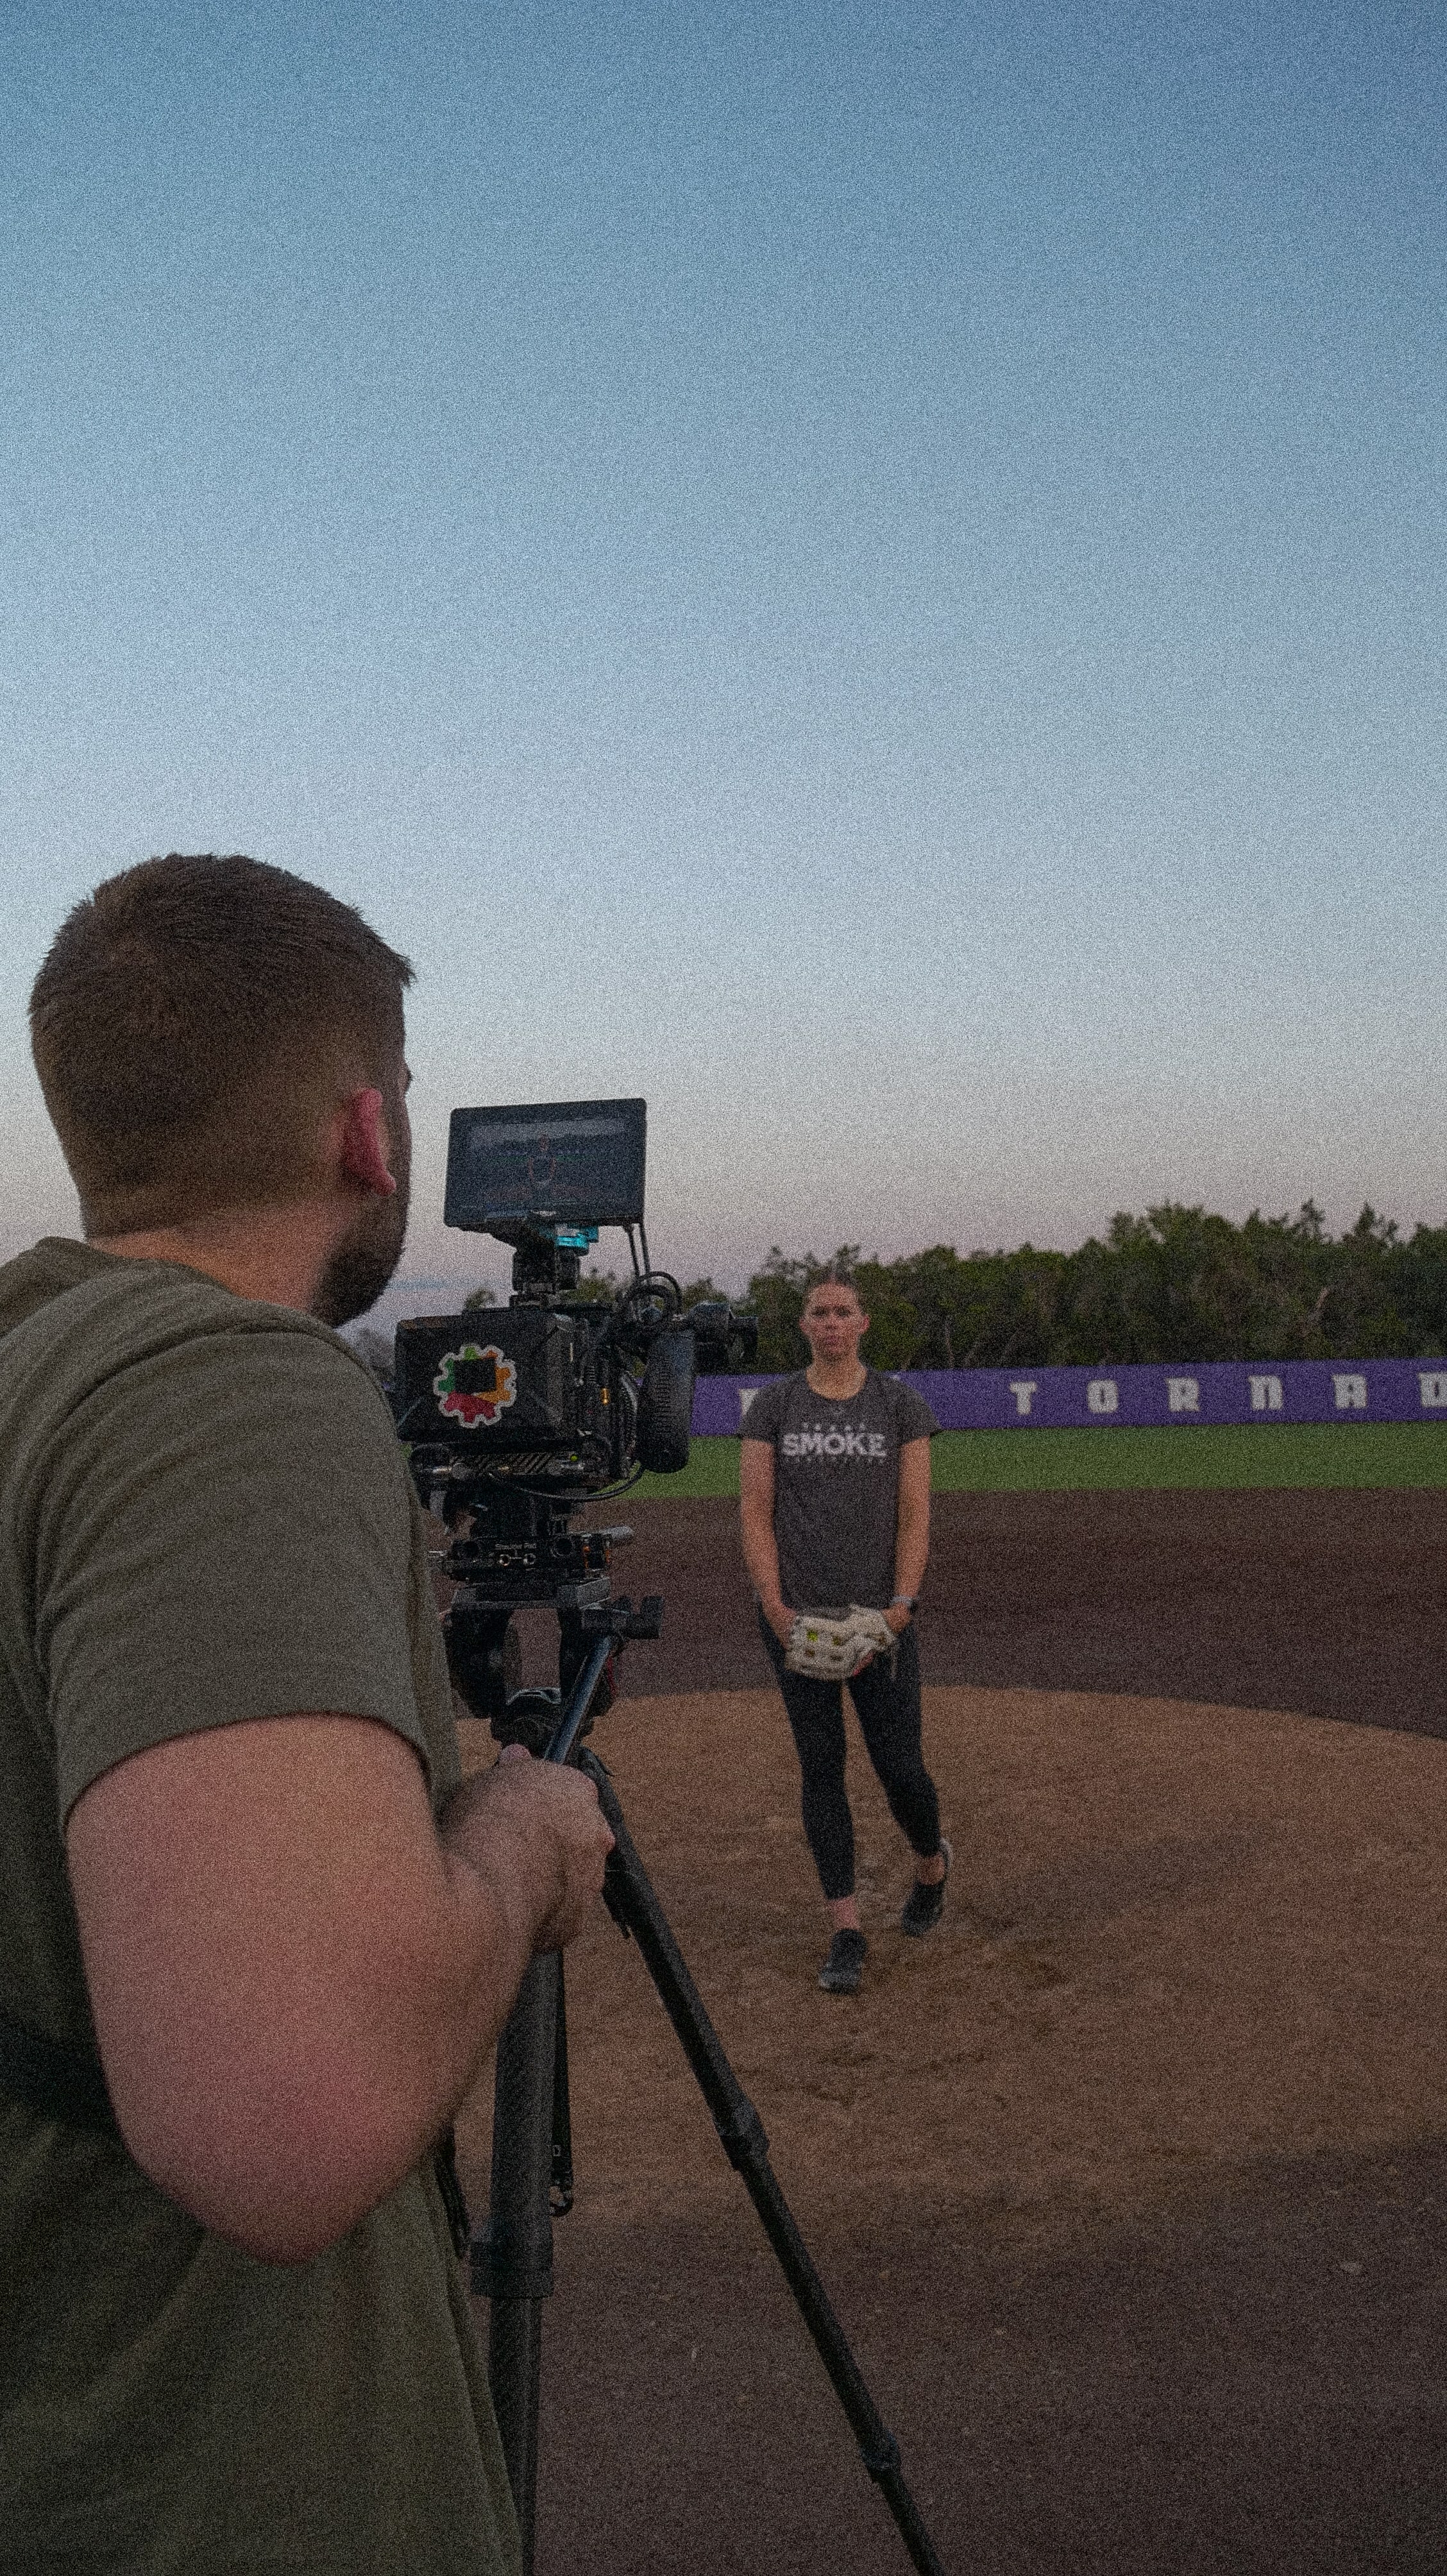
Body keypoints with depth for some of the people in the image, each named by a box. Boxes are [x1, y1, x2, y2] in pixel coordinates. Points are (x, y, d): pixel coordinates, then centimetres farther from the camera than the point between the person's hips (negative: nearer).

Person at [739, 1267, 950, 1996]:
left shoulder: (900, 1405, 2)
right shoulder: (773, 1405, 3)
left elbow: (914, 1517, -1)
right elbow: (756, 1514, 0)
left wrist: (899, 1608, -12)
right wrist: (776, 1608, -10)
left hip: (880, 1614, -1)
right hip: (795, 1615, 1)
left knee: (900, 1767, 1)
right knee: (820, 1764, 2)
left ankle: (930, 1862, 34)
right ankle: (847, 1931, 11)